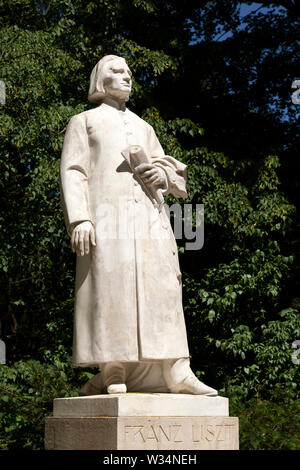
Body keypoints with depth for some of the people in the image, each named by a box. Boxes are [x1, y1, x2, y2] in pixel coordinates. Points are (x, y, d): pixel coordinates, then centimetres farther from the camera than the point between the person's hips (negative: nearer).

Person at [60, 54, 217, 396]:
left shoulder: (144, 128, 31)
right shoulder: (84, 121, 17)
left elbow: (174, 172, 27)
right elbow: (73, 173, 4)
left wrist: (163, 173, 1)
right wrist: (79, 219, -12)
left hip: (149, 217, 4)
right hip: (107, 214, -4)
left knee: (159, 289, -6)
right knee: (111, 289, -14)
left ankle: (175, 372, -11)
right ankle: (113, 375, -16)